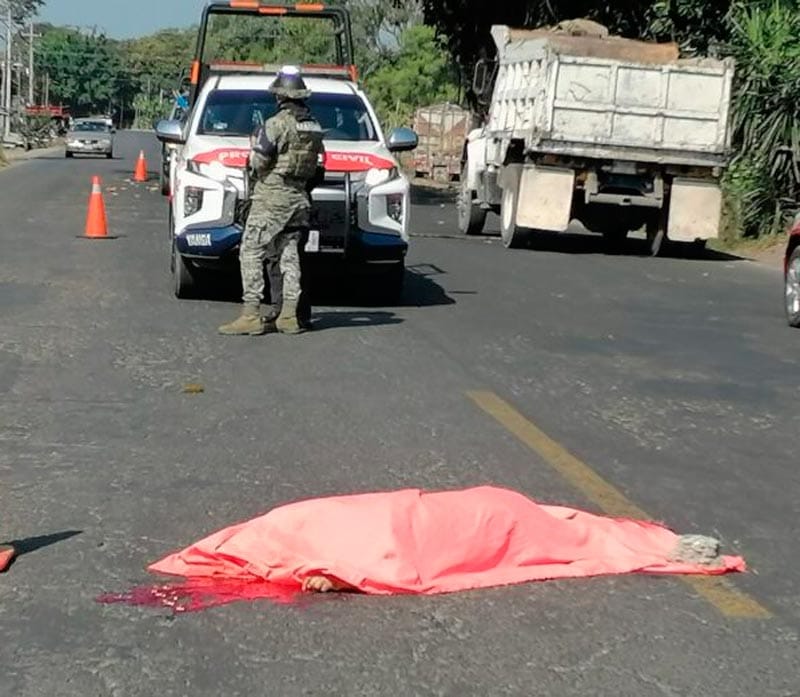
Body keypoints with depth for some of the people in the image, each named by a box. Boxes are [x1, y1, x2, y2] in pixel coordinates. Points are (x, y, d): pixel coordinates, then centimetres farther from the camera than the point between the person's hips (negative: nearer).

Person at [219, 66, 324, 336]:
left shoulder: (277, 124, -13)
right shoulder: (314, 125, 11)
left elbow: (258, 162, -12)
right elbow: (316, 160, 13)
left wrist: (255, 145, 7)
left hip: (271, 197, -7)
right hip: (299, 197, 7)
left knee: (251, 253, -4)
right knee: (289, 255, 11)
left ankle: (251, 314, -10)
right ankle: (289, 315, 9)